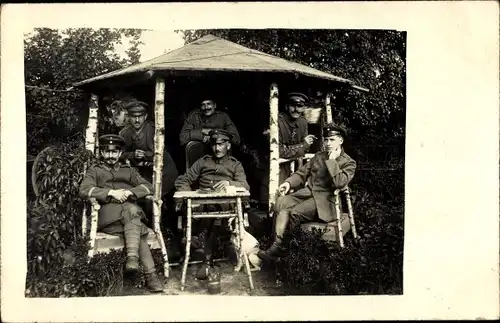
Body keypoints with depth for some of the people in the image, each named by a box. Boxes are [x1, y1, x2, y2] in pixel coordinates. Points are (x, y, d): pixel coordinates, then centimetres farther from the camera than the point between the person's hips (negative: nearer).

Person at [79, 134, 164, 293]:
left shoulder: (129, 170, 30)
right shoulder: (94, 171, 22)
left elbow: (148, 187, 15)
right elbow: (84, 190, 1)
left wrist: (129, 192, -5)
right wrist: (111, 192, -11)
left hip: (130, 210, 3)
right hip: (107, 214, -2)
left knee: (132, 209, -38)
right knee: (139, 231, -33)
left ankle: (132, 258, -42)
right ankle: (150, 274, -38)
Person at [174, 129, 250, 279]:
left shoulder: (235, 165, 21)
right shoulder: (202, 162, 25)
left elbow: (245, 186, 2)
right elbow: (183, 180, 18)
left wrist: (229, 183, -19)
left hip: (225, 202, -1)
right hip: (201, 202, 1)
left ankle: (208, 260, -30)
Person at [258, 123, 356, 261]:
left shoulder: (349, 163, 2)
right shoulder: (318, 156, 22)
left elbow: (339, 183, -16)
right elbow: (302, 172, 18)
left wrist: (332, 161, -12)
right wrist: (289, 183, 0)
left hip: (324, 199, -5)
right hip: (307, 192, 6)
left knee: (295, 213, -30)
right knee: (281, 202, -25)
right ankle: (276, 245, -31)